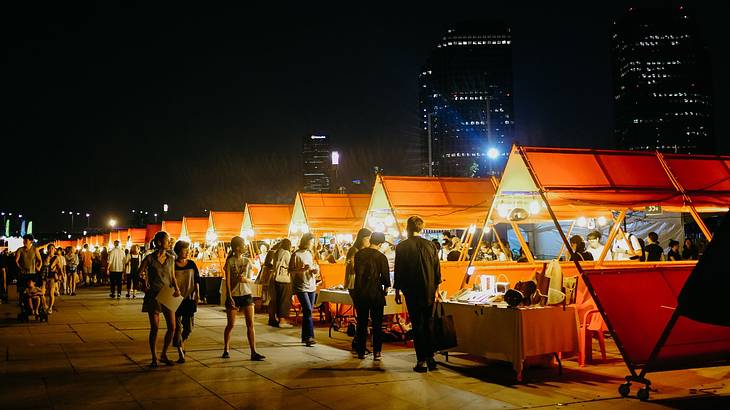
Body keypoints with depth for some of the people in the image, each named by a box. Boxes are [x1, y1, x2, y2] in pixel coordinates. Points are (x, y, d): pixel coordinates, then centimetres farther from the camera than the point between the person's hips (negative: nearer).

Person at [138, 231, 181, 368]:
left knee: (172, 327, 0)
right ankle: (154, 358, 14)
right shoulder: (150, 258, -5)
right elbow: (139, 273, 5)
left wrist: (177, 289, -3)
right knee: (155, 328, 0)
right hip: (153, 295, -4)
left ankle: (164, 354, 19)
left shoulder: (171, 258, 6)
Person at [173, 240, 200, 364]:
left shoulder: (191, 264, 6)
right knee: (177, 327, -3)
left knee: (188, 327, 8)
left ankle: (182, 343, 35)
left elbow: (197, 280, 10)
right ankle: (180, 353, 1)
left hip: (189, 298, 3)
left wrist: (197, 293, 1)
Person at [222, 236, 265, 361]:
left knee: (250, 324, -3)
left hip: (246, 294, 3)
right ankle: (226, 350, 22)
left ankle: (253, 352, -1)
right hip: (233, 295, -3)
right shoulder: (230, 261, -5)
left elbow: (251, 280, 9)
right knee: (231, 324, 3)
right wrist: (230, 298, -14)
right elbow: (227, 281, -7)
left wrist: (245, 279, -15)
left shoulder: (247, 261, 7)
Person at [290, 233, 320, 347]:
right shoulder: (296, 255, -9)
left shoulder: (310, 254, 14)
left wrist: (315, 271, 1)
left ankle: (305, 337, 16)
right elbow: (290, 271, -10)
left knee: (307, 312, 9)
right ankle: (309, 336, -10)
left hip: (311, 286, 7)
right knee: (308, 311, -14)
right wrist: (303, 269, -22)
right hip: (301, 287, -7)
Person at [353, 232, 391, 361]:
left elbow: (356, 271, 8)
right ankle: (376, 352, 3)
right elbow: (385, 276, -5)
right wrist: (386, 288, 13)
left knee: (361, 323, 11)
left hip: (360, 293, 3)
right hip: (375, 293, -3)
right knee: (377, 324, 5)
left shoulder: (359, 254, 1)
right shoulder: (381, 257, -9)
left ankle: (361, 352, 14)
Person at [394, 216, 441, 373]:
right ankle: (430, 358, 16)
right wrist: (436, 288, 15)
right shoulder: (430, 245, 1)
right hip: (429, 292, 3)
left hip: (412, 292, -3)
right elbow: (437, 269, 5)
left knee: (417, 326, 3)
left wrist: (397, 291, 5)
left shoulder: (401, 247, -7)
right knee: (427, 325, 14)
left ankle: (421, 361, 3)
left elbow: (398, 270, -4)